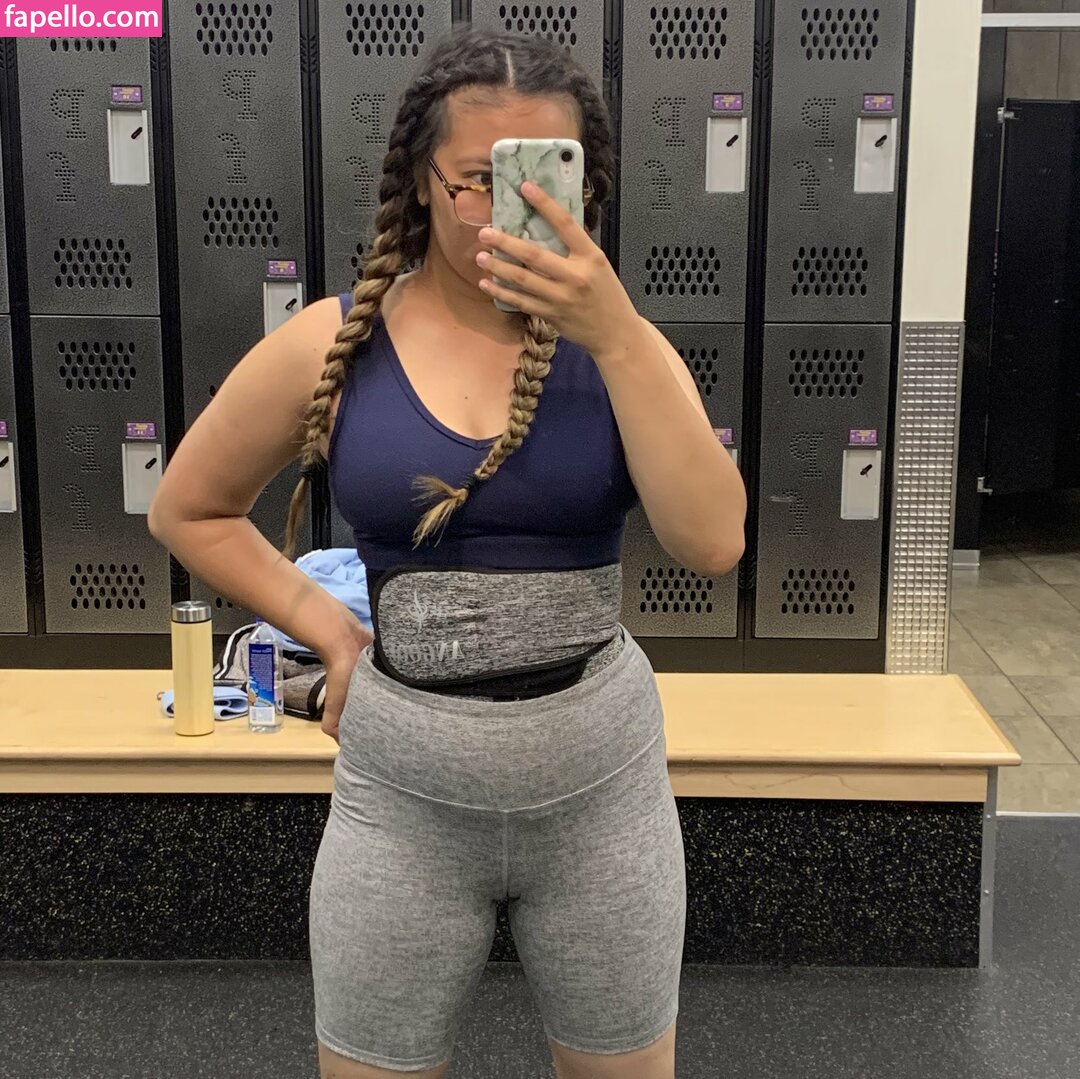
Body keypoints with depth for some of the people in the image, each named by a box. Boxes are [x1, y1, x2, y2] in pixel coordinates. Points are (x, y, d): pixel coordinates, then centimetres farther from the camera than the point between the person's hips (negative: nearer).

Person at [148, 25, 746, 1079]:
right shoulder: (328, 345, -5)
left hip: (599, 782, 1)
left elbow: (713, 544, -17)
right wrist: (333, 631, -2)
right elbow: (187, 511, 8)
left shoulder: (615, 345, -3)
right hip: (402, 790, 0)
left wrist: (618, 336, -23)